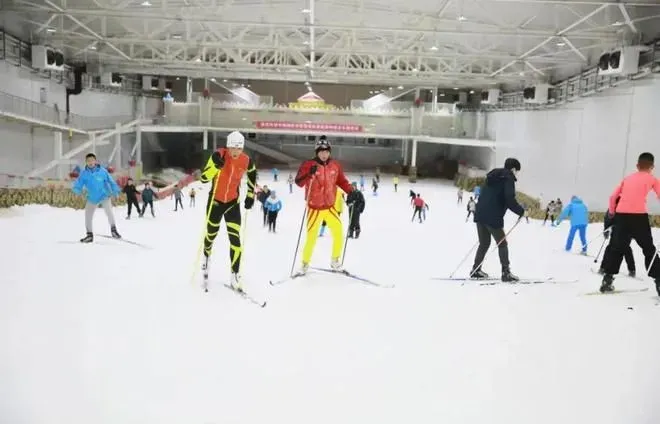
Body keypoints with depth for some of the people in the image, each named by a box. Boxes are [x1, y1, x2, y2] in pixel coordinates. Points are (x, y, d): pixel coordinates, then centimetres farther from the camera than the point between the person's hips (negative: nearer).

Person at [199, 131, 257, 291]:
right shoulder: (218, 155, -20)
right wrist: (215, 166, -40)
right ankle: (206, 255, 53)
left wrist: (251, 196, 8)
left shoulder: (246, 161, -13)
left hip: (233, 203, 1)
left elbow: (252, 173, 11)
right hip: (215, 201, -1)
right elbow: (204, 178, -22)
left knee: (235, 239, -9)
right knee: (211, 234, 18)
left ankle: (235, 276, 0)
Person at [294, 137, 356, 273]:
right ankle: (305, 264, 20)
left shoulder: (335, 165, 2)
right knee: (311, 238, -2)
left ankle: (335, 261, 25)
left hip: (330, 207, 4)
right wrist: (309, 174, -35)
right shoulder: (308, 165, -11)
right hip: (315, 208, -4)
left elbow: (342, 181, 10)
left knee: (338, 234, 3)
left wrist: (350, 192, -6)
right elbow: (298, 182, -18)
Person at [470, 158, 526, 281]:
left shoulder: (492, 176, 19)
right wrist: (521, 211, -4)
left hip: (480, 214, 8)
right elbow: (510, 200, -16)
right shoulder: (508, 178, -6)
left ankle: (476, 270, 17)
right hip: (493, 217, -8)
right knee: (502, 244, 4)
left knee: (484, 243, 17)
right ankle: (506, 273, 3)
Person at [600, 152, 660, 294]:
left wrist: (612, 214, 25)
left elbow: (613, 197, 17)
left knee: (617, 248, 12)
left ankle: (607, 280, 9)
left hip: (621, 215, 3)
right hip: (639, 216, -3)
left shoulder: (628, 178, 20)